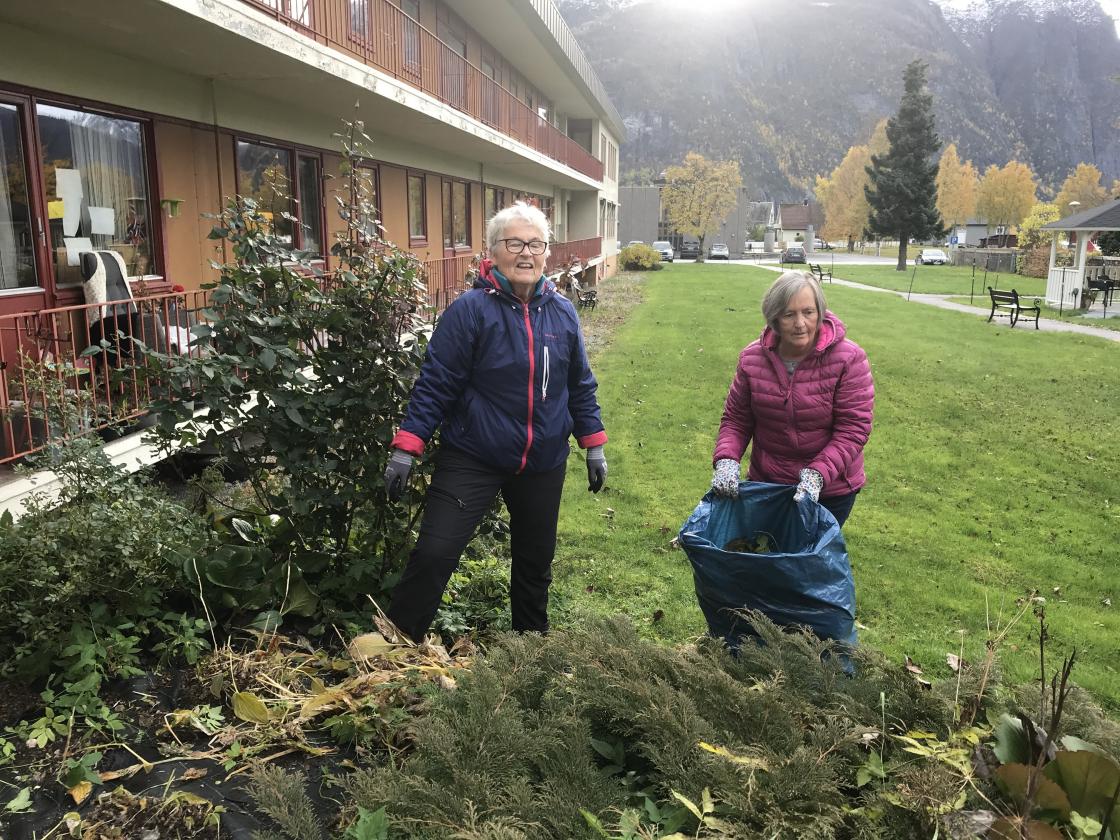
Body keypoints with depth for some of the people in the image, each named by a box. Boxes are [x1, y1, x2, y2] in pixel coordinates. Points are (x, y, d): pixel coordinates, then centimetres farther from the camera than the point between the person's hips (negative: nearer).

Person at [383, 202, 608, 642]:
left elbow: (580, 386, 11)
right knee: (433, 554, -10)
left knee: (535, 563, 17)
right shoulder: (470, 309, -12)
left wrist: (594, 445, 11)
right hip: (472, 459, -4)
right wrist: (406, 448, -14)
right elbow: (435, 383, -11)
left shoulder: (562, 312, 2)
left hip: (544, 465, 4)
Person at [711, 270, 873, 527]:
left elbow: (853, 429, -18)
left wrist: (818, 474, -30)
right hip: (765, 483, 3)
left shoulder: (848, 359, -17)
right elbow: (736, 419, 0)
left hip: (829, 488, -3)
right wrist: (726, 460, -18)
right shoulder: (752, 359, -7)